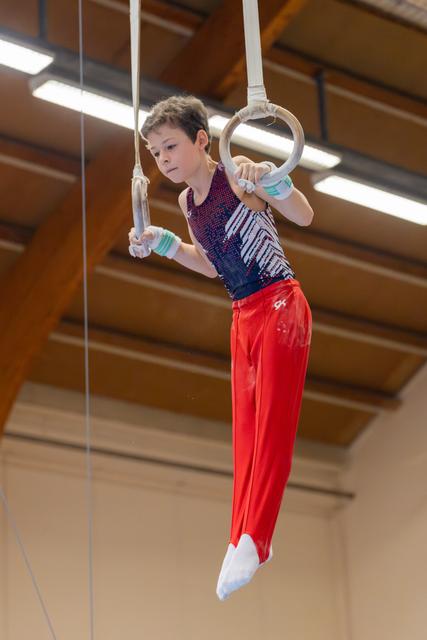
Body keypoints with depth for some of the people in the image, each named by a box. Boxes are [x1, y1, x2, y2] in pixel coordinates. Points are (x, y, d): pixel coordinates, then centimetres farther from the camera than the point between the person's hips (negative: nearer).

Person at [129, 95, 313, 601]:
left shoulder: (236, 173, -12)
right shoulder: (186, 200, 10)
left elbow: (303, 216, -19)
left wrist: (264, 179, -35)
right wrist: (160, 242, 14)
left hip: (280, 307, -8)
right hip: (243, 317, 8)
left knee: (273, 422, -10)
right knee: (245, 430, 7)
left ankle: (252, 540, -14)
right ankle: (242, 543, 8)